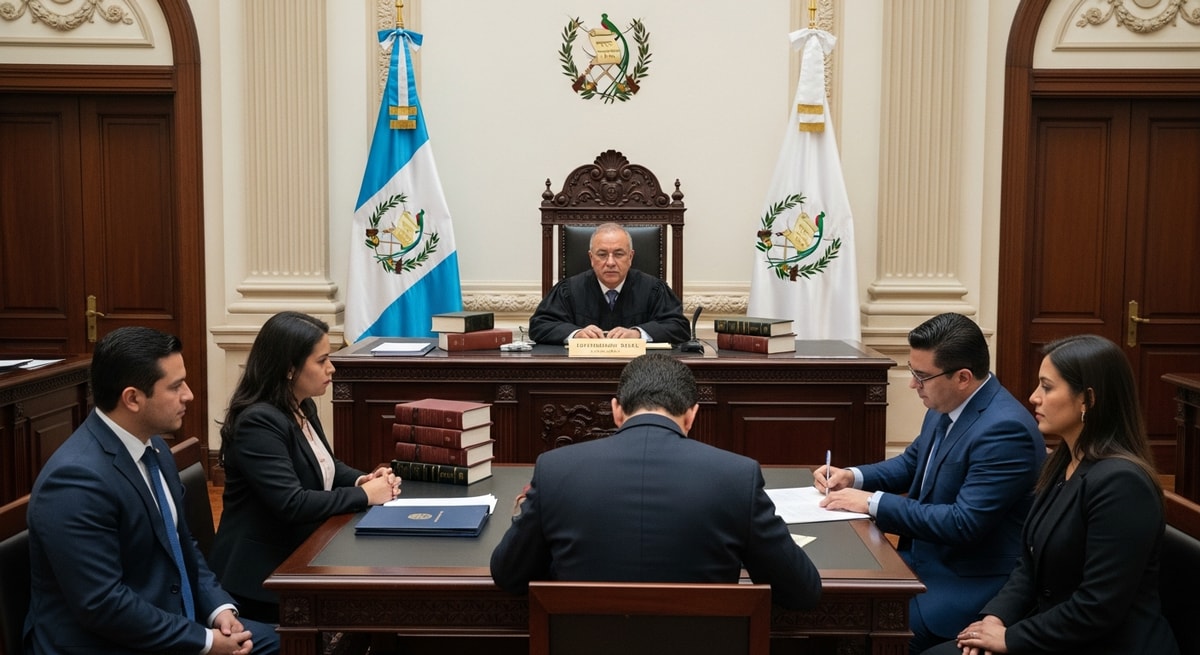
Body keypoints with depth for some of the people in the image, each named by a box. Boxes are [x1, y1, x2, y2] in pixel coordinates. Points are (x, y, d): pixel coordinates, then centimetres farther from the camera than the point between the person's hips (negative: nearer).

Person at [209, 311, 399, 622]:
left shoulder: (303, 408, 7)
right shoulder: (258, 422, -21)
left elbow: (325, 466, 19)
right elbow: (291, 504, -27)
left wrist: (362, 480, -2)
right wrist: (364, 496, -18)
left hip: (301, 553, 8)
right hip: (263, 573, -8)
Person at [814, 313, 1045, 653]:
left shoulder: (1006, 429, -24)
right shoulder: (946, 407, 3)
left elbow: (964, 524, -28)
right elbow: (912, 463, 19)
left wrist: (874, 503, -22)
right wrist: (853, 476, 1)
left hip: (969, 583, -8)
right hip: (924, 559, 8)